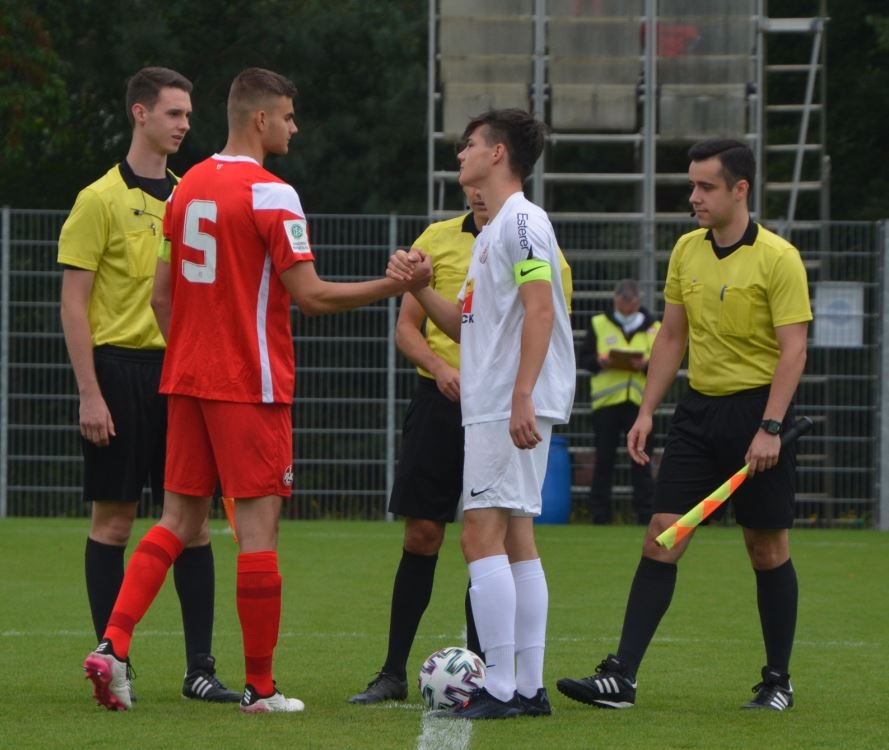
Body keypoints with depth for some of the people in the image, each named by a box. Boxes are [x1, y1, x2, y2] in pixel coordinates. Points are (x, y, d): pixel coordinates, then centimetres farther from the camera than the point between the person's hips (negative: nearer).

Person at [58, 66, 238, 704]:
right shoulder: (101, 200, -4)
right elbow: (74, 303, -6)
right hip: (120, 369, -5)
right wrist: (90, 393, -12)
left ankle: (200, 667, 4)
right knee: (114, 518, 0)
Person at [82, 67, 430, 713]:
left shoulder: (187, 186, 10)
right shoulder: (271, 195, -13)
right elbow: (310, 297, -15)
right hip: (250, 387, -7)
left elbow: (162, 295, 14)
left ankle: (113, 644, -5)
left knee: (179, 520, 10)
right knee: (258, 527, -1)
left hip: (188, 381, 7)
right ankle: (260, 688, 2)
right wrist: (396, 286, -8)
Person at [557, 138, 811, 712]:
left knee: (767, 548, 4)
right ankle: (621, 677, -6)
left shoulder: (778, 258, -12)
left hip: (757, 409, -5)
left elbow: (793, 348, -14)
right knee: (662, 536, -3)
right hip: (699, 407, 5)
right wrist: (647, 411, 8)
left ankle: (778, 682, 16)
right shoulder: (687, 251, 7)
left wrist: (770, 428, -21)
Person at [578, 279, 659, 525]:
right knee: (604, 459, 3)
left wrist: (647, 365, -16)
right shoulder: (599, 324, 9)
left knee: (641, 462, 1)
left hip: (640, 402, 0)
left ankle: (646, 513, 4)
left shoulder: (654, 329, 8)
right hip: (606, 402, 0)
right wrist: (599, 361, -14)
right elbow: (583, 358, 6)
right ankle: (599, 513, 7)